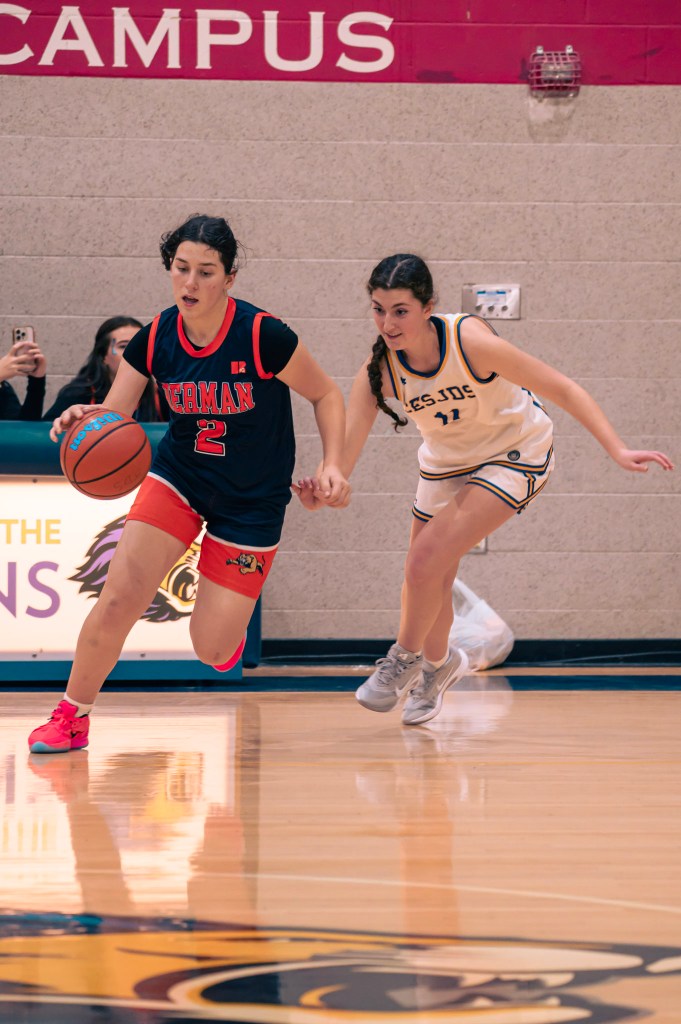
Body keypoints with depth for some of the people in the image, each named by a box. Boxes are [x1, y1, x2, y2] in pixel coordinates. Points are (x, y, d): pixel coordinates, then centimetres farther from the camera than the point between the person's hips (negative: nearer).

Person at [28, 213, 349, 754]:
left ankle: (231, 606, 36)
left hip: (252, 502, -2)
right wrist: (84, 418, -30)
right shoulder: (154, 339, -11)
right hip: (179, 479, 2)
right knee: (117, 601, -15)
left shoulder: (263, 336, -22)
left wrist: (332, 465, -20)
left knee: (211, 650, -1)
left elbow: (326, 394, -8)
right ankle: (72, 716, 6)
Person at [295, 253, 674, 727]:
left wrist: (618, 451, -35)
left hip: (515, 456, -5)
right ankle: (438, 663, 43)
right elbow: (346, 449, -23)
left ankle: (407, 658, 9)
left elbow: (563, 389, -27)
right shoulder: (379, 369, -21)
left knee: (426, 563, -19)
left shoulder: (471, 342, -32)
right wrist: (323, 491, -47)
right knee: (429, 581, 10)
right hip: (446, 462, 5)